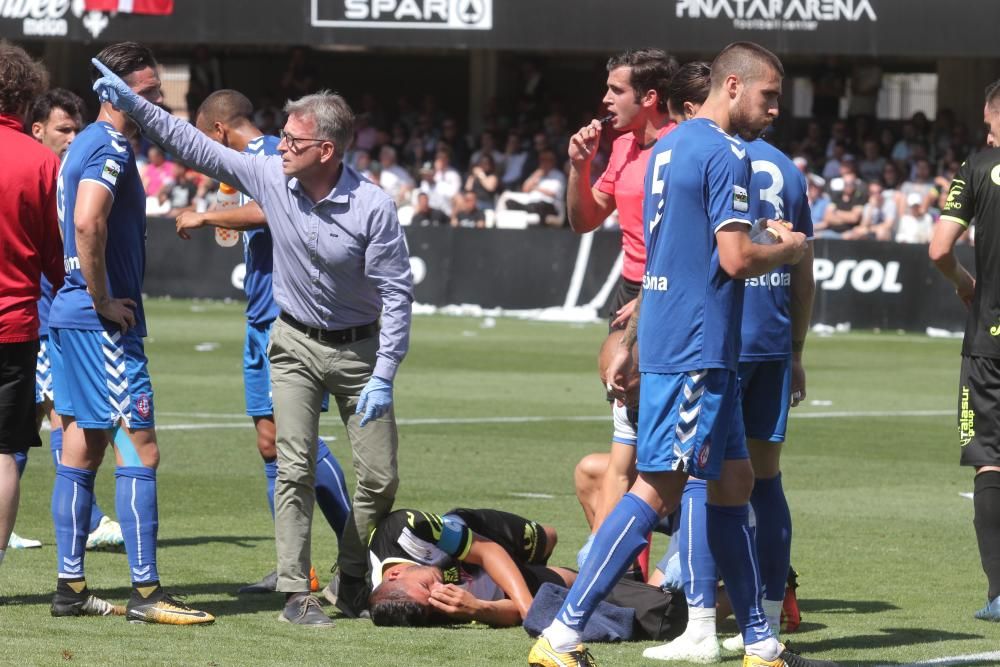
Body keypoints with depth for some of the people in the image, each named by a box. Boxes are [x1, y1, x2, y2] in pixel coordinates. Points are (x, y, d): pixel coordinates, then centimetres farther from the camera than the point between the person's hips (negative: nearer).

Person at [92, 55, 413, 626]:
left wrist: (383, 377, -21)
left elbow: (396, 293, -17)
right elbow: (197, 147, -2)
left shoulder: (373, 207, -20)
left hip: (358, 349, -2)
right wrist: (134, 103, -5)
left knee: (381, 477, -1)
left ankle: (352, 581, 19)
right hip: (295, 344, 2)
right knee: (294, 469, -7)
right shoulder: (271, 177, -10)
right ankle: (296, 592, -5)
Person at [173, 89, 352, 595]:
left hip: (285, 316, -10)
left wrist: (206, 216, -21)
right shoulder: (251, 162, 18)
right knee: (269, 439, 8)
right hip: (261, 320, 10)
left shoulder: (271, 156, -11)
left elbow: (268, 210, -30)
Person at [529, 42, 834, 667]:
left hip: (664, 335, 10)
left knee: (735, 482, 13)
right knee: (658, 490, -11)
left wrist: (630, 342, 28)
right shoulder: (725, 154, -13)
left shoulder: (668, 147, 18)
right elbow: (736, 258, -19)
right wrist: (790, 248, 1)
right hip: (697, 350, -10)